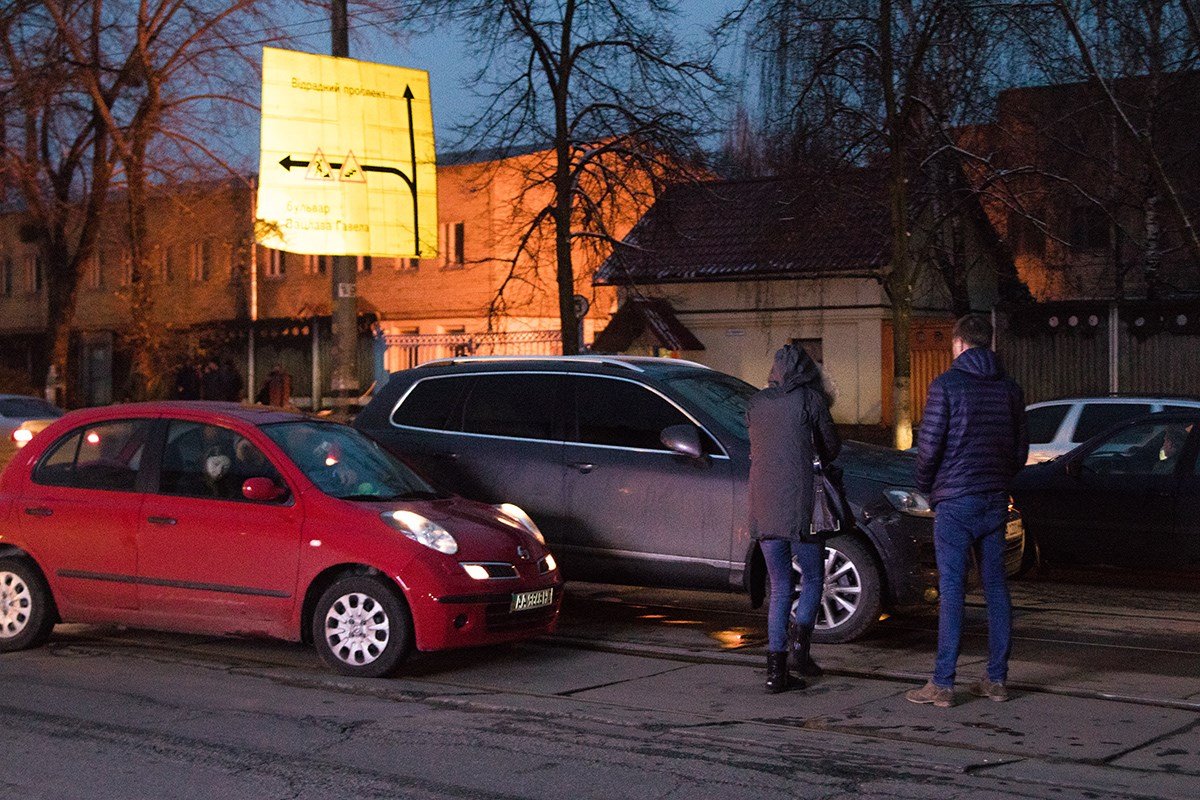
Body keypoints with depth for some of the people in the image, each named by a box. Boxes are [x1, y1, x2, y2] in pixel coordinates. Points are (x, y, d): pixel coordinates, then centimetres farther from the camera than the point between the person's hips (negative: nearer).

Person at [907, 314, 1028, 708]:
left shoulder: (946, 384, -8)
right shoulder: (1009, 388, 9)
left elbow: (929, 445, -10)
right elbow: (1020, 450, 13)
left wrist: (926, 486, 6)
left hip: (955, 502, -5)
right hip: (995, 502, 5)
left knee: (952, 590, -5)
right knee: (996, 588, 9)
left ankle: (942, 684, -4)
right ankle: (997, 679, 13)